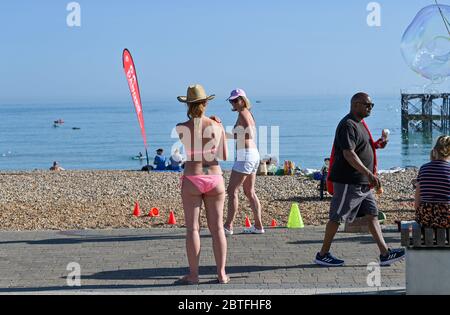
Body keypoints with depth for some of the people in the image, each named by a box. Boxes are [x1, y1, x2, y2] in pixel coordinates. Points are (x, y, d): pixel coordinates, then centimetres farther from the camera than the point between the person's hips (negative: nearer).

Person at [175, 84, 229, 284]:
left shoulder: (181, 128, -8)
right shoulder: (217, 127, -3)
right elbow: (224, 156, 5)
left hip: (192, 179, -2)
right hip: (214, 178, 2)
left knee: (192, 228, 6)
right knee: (217, 227, 7)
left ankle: (193, 274, 8)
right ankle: (221, 274, 9)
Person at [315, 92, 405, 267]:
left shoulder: (360, 124, 17)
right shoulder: (348, 125, -15)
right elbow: (348, 154, -25)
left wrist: (376, 145, 13)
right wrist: (369, 174, -28)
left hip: (362, 183, 10)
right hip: (348, 182, -10)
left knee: (372, 215, 6)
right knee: (337, 217, -2)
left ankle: (385, 254, 5)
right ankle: (322, 255, 8)